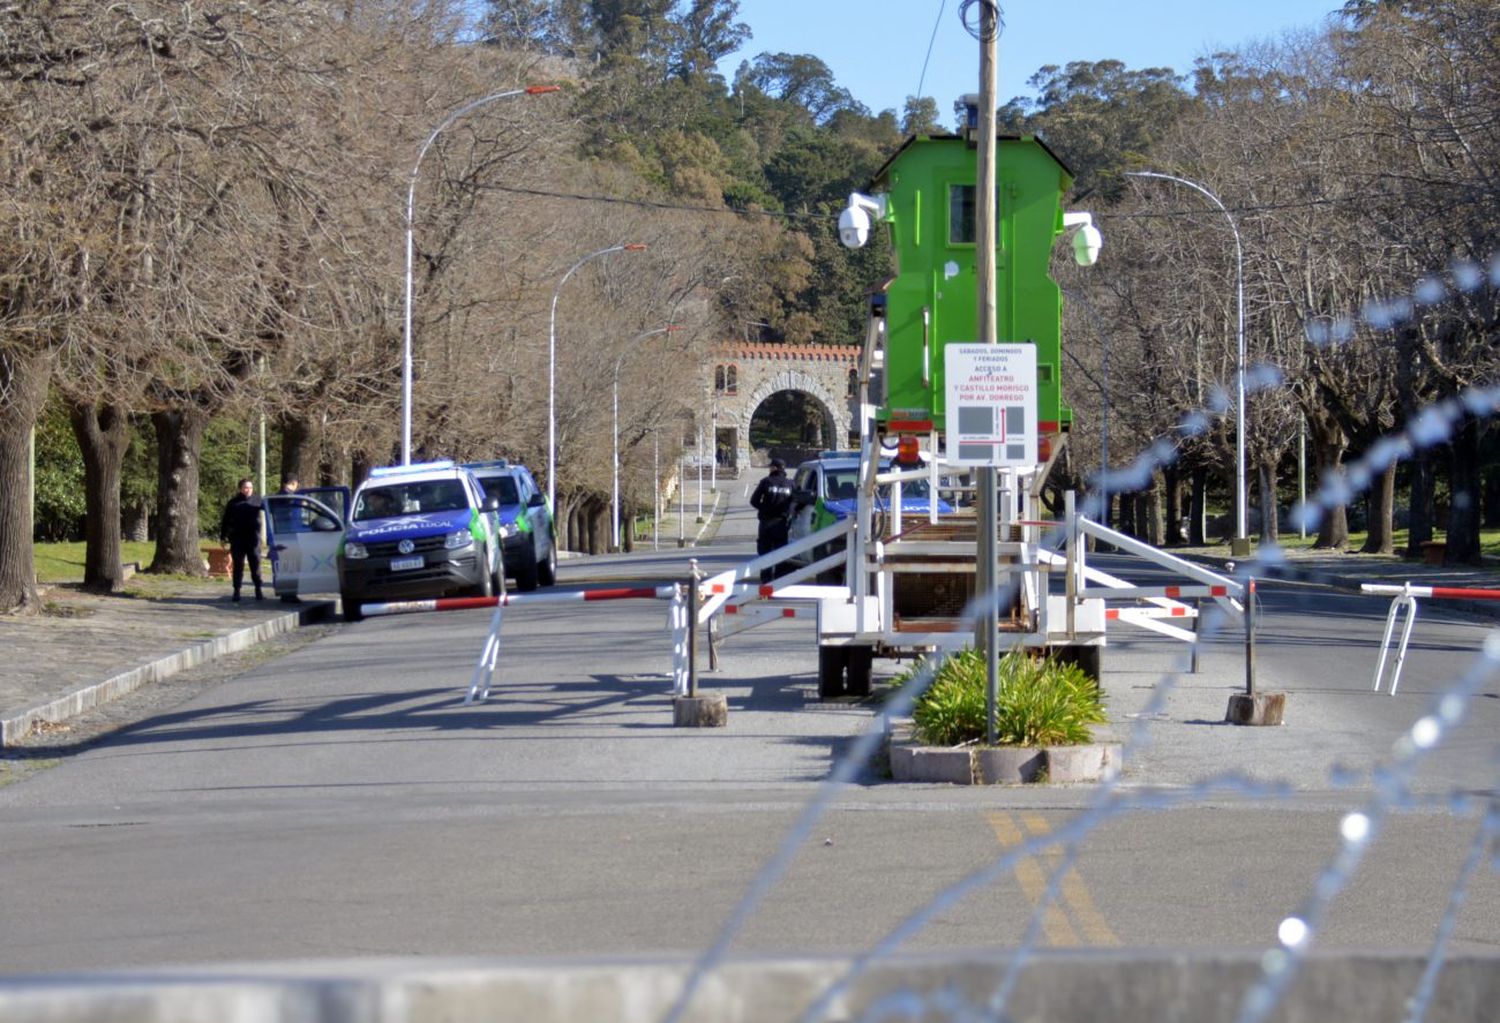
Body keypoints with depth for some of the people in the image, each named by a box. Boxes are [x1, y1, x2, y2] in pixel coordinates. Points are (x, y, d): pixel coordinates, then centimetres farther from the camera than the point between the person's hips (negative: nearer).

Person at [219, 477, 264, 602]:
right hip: (237, 539, 0)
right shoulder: (233, 503, 4)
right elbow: (225, 521, 8)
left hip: (253, 539, 0)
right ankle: (236, 592, 9)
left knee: (255, 565, 1)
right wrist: (223, 535, 2)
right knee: (238, 566, 4)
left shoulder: (256, 502, 6)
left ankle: (258, 591, 7)